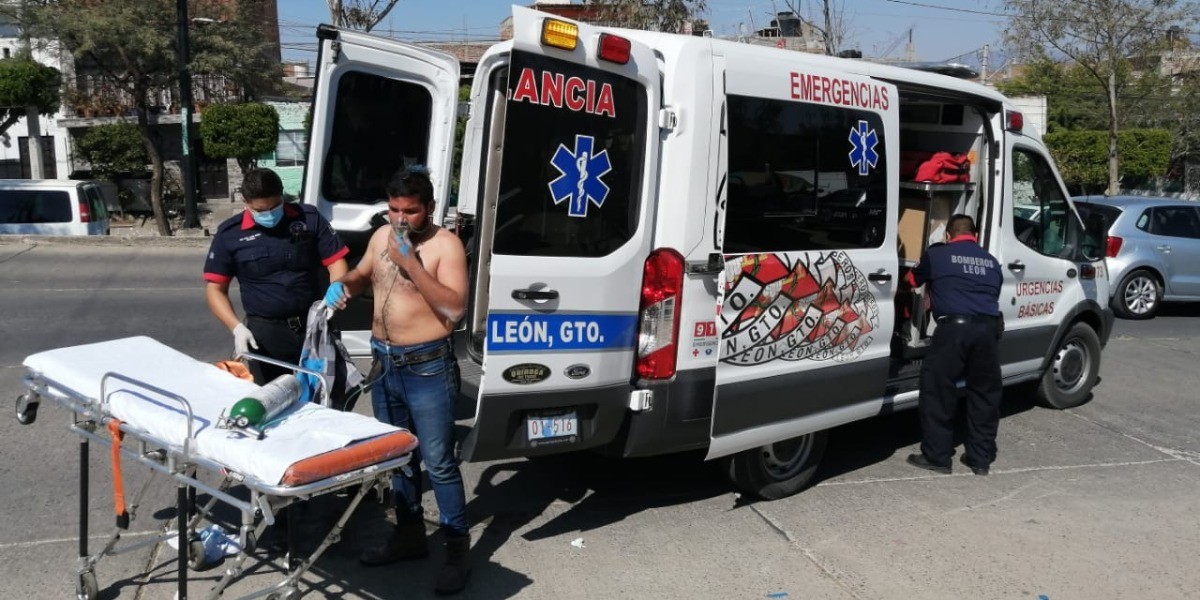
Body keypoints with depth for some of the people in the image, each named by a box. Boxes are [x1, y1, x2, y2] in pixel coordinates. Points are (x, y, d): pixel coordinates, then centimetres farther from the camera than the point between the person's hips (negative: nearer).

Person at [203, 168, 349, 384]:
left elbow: (336, 261, 2)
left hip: (315, 327, 1)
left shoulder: (309, 218, -1)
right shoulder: (229, 234, -1)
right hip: (264, 334, 0)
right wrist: (237, 327, -12)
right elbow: (215, 289, 3)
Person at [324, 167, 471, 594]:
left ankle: (457, 549, 10)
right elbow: (362, 276, 23)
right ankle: (409, 535, 34)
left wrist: (409, 262, -24)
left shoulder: (445, 244, -12)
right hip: (384, 364, 7)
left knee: (438, 462, -2)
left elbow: (454, 307, -22)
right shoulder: (381, 236, 8)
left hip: (428, 368, -7)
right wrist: (342, 286, 0)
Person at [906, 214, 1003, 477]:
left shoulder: (936, 254, 12)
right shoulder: (992, 261, 22)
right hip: (988, 328, 4)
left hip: (953, 327, -4)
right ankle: (981, 459, 21)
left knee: (937, 391, 5)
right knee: (984, 394, 14)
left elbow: (913, 281, 26)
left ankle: (936, 457, 8)